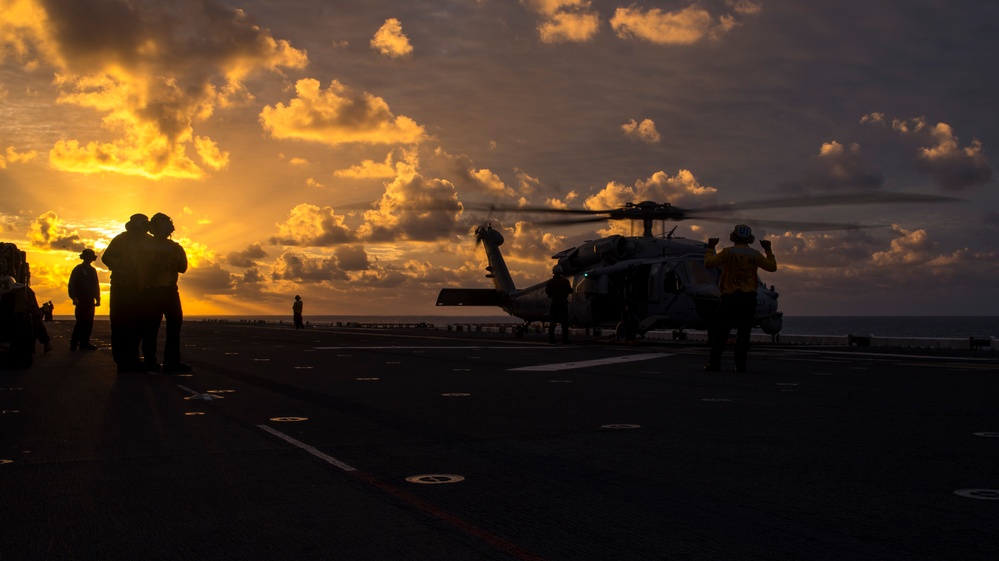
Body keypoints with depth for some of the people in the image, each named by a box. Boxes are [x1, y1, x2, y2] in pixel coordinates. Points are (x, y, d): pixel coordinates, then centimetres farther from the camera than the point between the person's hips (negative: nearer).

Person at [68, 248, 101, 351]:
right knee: (81, 321, -12)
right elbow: (72, 284, -5)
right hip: (81, 300, -6)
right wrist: (74, 297, -15)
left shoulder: (92, 270, 19)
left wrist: (97, 298, 13)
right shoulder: (78, 269, 1)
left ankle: (84, 343, 2)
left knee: (89, 322, 0)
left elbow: (96, 285, 22)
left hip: (90, 300, 6)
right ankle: (74, 343, -10)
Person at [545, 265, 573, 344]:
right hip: (563, 302, -2)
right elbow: (570, 291, -4)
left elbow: (547, 291, 3)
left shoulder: (550, 281, 1)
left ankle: (551, 339, 2)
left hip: (554, 303, 2)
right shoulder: (565, 280, -4)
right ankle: (565, 339, -2)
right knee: (564, 322, 2)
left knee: (552, 322, 6)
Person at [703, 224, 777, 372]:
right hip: (748, 297, 2)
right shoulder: (755, 255, 4)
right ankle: (740, 364, -1)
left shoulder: (727, 252, -4)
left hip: (729, 297, -2)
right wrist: (768, 250, 25)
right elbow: (772, 267, 13)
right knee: (743, 332, 4)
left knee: (721, 331, 3)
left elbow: (709, 263, -5)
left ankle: (714, 362, -1)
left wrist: (710, 248, 9)